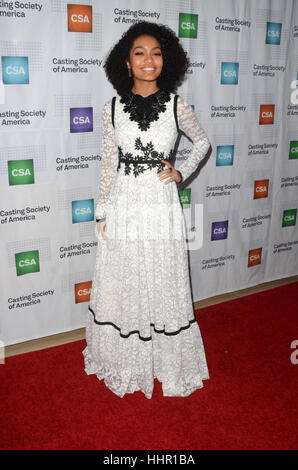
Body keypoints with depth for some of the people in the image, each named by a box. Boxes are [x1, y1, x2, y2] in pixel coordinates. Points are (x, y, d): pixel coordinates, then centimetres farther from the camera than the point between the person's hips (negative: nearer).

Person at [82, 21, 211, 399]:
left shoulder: (176, 106, -1)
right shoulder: (112, 108, 1)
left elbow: (202, 143, 16)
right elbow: (108, 165, 4)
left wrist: (182, 173, 1)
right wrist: (102, 214, 4)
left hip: (161, 208, 0)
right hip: (123, 208, 1)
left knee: (165, 287, 9)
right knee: (121, 287, 10)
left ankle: (167, 363, 31)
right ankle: (125, 362, 32)